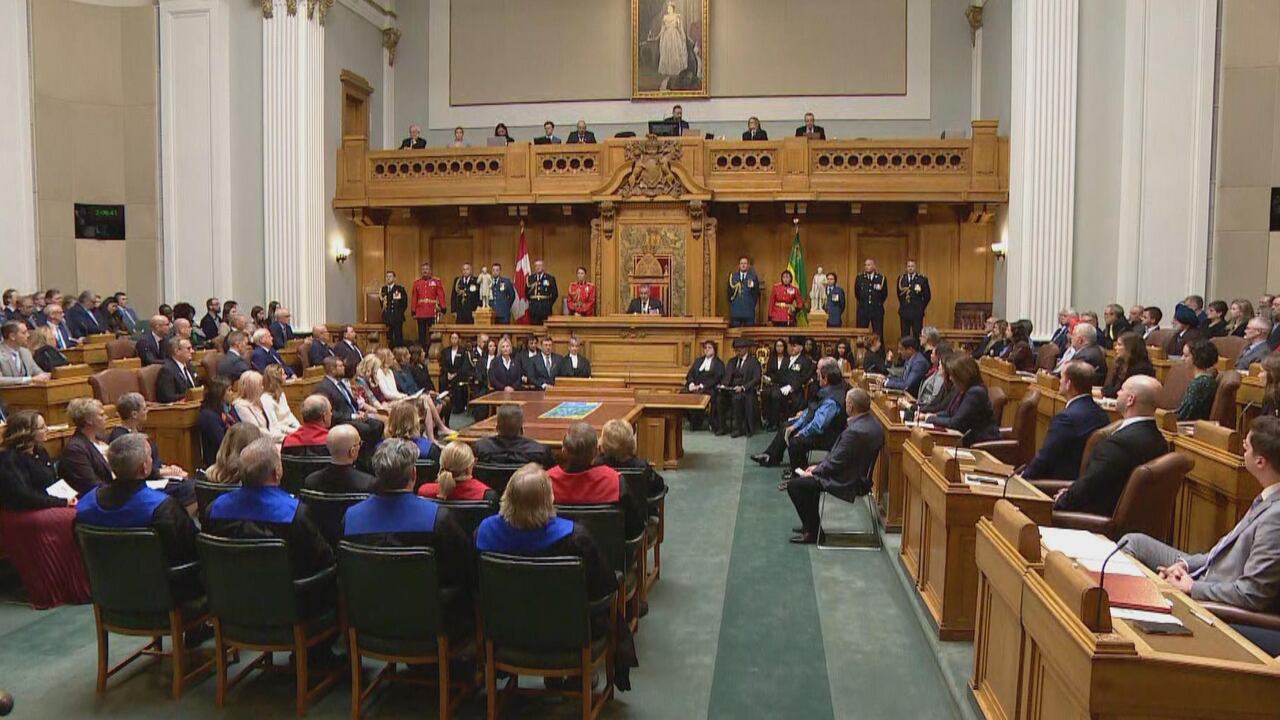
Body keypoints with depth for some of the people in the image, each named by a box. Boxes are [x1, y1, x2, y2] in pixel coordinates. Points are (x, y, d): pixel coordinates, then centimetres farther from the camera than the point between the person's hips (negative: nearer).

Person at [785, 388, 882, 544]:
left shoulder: (855, 431, -29)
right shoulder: (871, 424, 2)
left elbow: (837, 462, -23)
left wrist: (814, 472, -7)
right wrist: (819, 466, 8)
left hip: (848, 483, -10)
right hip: (858, 475, 10)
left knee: (794, 485, -5)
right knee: (803, 477, 23)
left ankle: (813, 531, 6)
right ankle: (811, 524, 30)